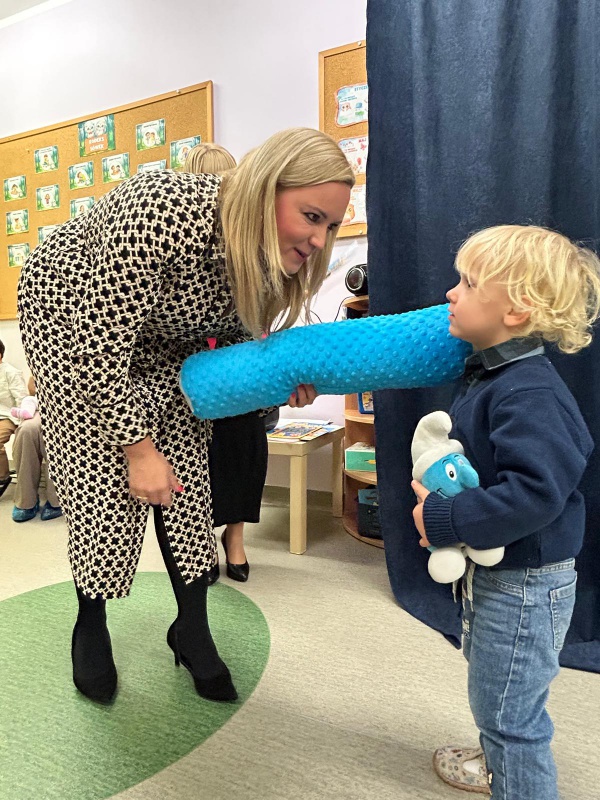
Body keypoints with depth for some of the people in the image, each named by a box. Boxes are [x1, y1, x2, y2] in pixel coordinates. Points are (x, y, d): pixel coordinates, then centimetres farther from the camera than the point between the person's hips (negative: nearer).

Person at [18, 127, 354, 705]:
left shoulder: (270, 254, -16)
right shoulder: (162, 215, -38)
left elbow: (236, 337, -2)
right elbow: (99, 349, -32)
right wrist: (139, 447, -26)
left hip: (160, 336, 5)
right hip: (72, 316, -5)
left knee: (186, 480, -1)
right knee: (103, 482, -7)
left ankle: (192, 629, 16)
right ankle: (90, 626, 20)